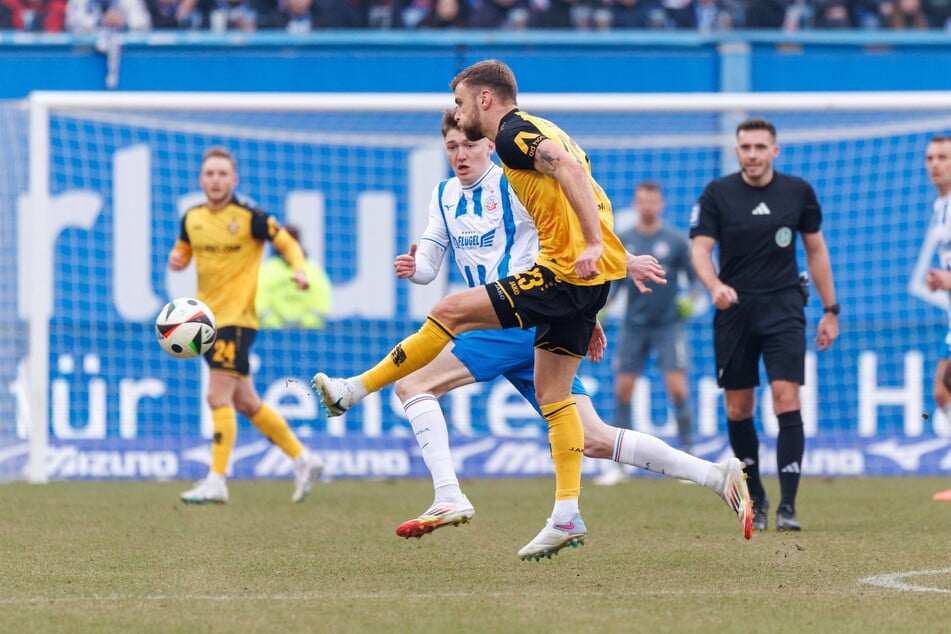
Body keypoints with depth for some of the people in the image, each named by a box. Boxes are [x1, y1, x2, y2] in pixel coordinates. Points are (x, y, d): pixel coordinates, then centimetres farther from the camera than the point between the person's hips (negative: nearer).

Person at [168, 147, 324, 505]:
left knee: (218, 397, -15)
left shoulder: (249, 218, -9)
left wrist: (299, 271, -21)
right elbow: (182, 252, 22)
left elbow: (287, 243, -2)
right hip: (209, 318, 7)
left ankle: (216, 481, -13)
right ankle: (302, 459, 27)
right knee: (245, 402, 13)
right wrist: (176, 260, -2)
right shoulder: (192, 219, 7)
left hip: (237, 317, -7)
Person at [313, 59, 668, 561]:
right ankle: (566, 516, 6)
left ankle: (352, 391, -1)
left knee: (451, 311, -8)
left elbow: (569, 167, -25)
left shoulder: (513, 133, -8)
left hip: (567, 272, -10)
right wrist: (623, 260, 27)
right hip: (588, 278, 10)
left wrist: (592, 245, -31)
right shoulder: (537, 133, 23)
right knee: (551, 392, 10)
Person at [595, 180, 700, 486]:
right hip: (634, 324, 3)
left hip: (668, 323, -3)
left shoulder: (675, 240, -2)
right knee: (622, 390, 0)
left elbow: (696, 277, 1)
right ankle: (619, 464, 6)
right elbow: (612, 281, 12)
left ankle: (688, 456, -2)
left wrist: (690, 299, -17)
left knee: (677, 388, -11)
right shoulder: (623, 241, 5)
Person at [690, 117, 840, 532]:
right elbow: (700, 248, -8)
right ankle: (754, 498, 25)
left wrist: (830, 311, 11)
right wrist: (715, 285, -28)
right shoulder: (717, 194, -1)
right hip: (734, 310, 1)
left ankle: (787, 506, -14)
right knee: (737, 410, 6)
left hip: (783, 309, -1)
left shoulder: (798, 191, 2)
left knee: (787, 401, -14)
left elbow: (816, 251, 11)